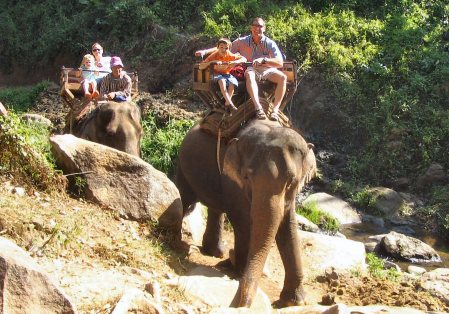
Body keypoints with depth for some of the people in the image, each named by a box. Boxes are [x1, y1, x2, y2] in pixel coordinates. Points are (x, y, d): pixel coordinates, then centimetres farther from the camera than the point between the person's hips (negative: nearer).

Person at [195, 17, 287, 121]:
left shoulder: (270, 43, -4)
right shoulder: (243, 42, 2)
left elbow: (280, 63, -15)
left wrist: (263, 60, -31)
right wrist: (205, 51, 0)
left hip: (268, 70, 1)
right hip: (252, 69, -1)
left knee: (282, 77, -31)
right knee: (249, 74, -38)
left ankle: (275, 110, -34)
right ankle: (258, 108, -48)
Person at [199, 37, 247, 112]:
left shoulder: (230, 56, -4)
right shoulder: (214, 55, -11)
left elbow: (244, 59, -6)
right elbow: (200, 67, -17)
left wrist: (235, 62, -25)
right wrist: (212, 62, -31)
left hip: (227, 74, 3)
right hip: (217, 75, -3)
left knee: (232, 82, -31)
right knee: (221, 80, -37)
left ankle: (227, 103, -21)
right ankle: (229, 102, -41)